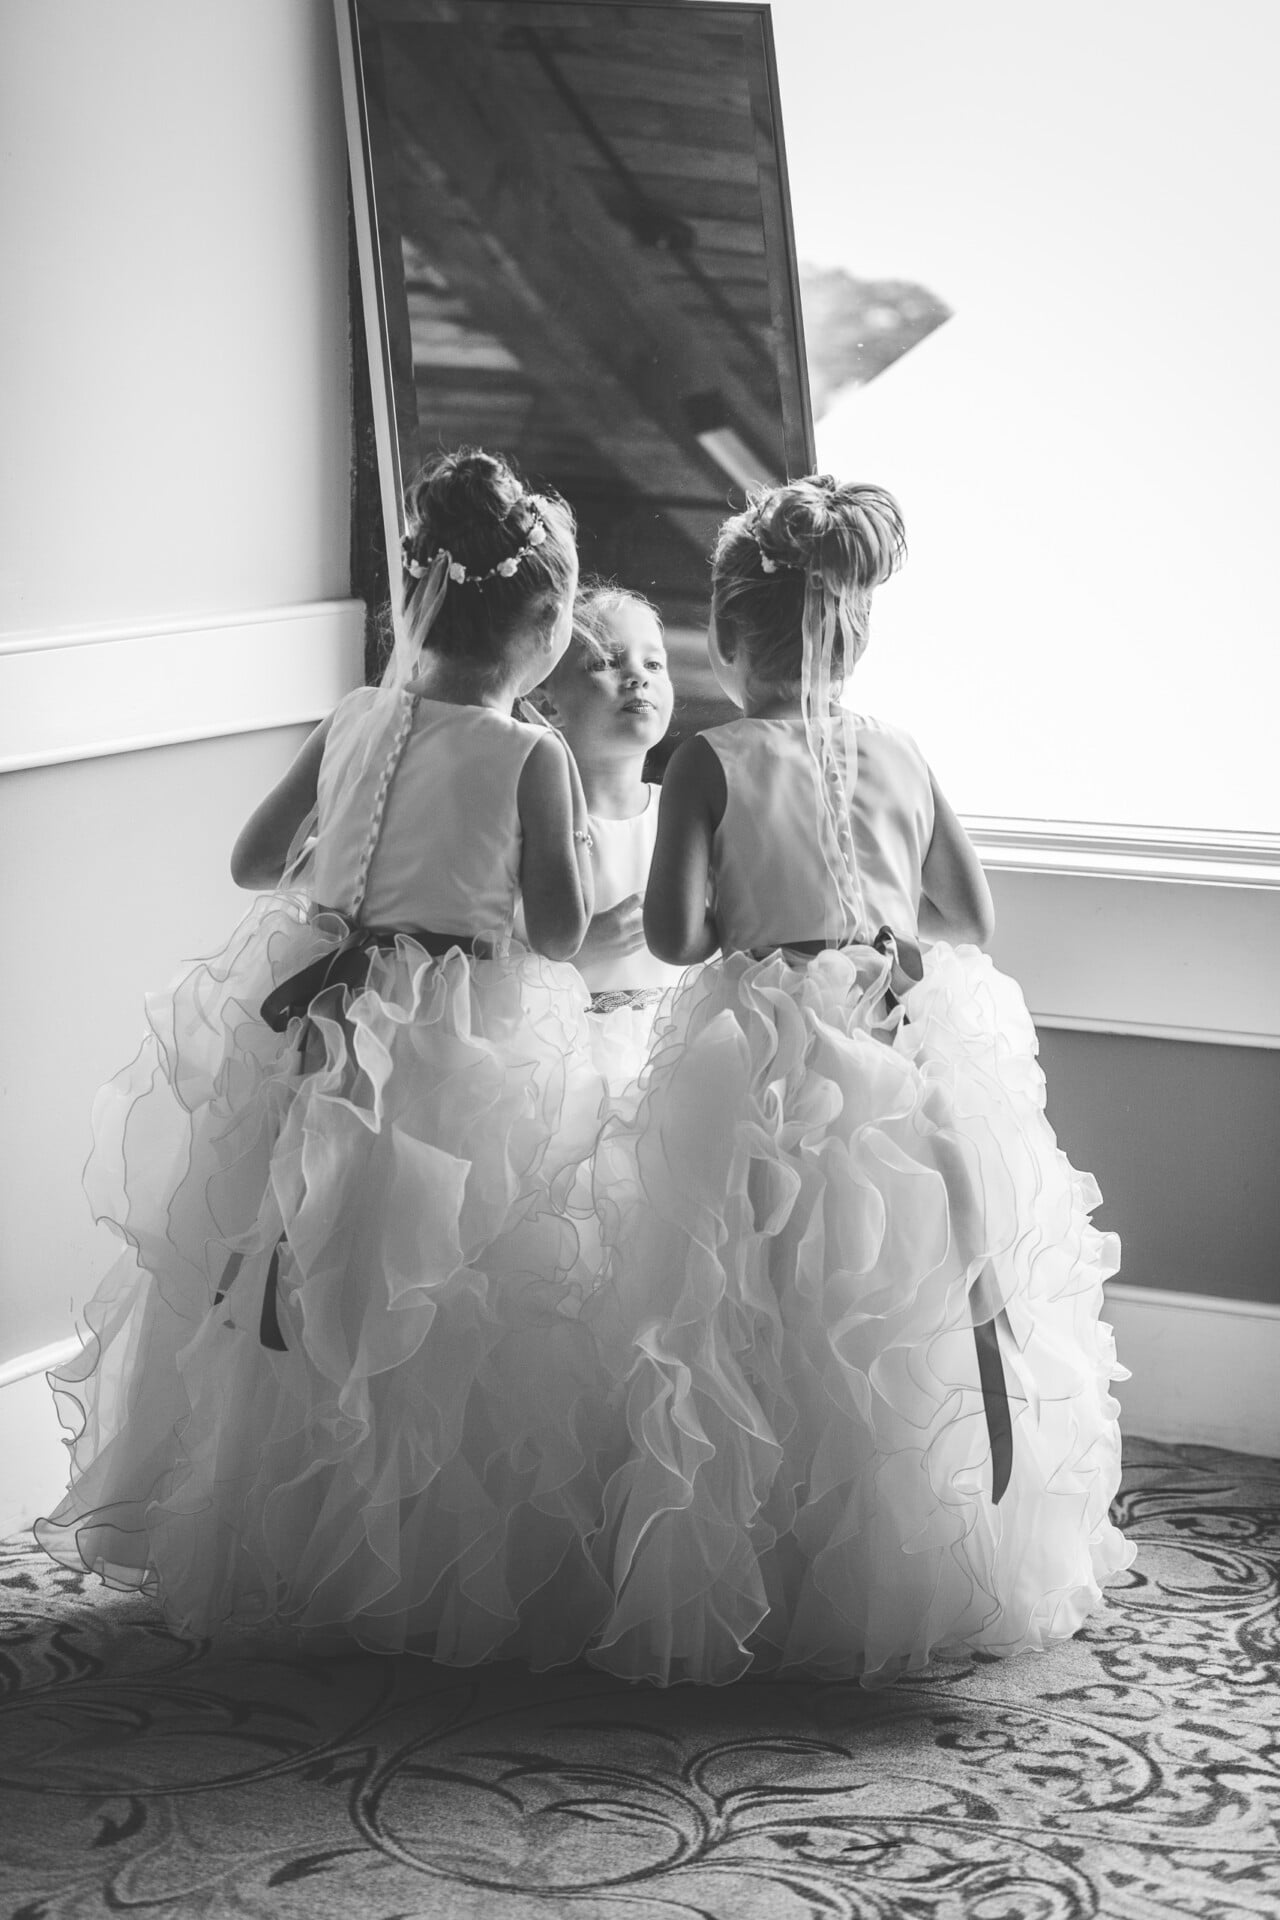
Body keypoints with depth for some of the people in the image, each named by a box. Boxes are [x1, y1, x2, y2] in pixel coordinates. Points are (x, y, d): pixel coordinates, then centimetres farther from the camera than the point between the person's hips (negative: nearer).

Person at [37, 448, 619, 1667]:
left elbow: (252, 861, 9)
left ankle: (249, 1544, 31)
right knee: (433, 1318, 6)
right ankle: (436, 1575, 15)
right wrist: (577, 847, 6)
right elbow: (560, 936, -12)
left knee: (273, 1288, 17)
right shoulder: (533, 756, -13)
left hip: (309, 1031, 5)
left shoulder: (352, 721, 1)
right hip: (455, 1054, -5)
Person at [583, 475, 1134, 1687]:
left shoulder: (710, 765, -9)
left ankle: (733, 1606, 12)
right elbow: (971, 920, 9)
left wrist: (733, 935, 4)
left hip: (765, 1069, -4)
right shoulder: (902, 759, 3)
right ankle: (924, 1585, 26)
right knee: (911, 1335, 15)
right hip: (913, 1062, 4)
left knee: (754, 1341, 5)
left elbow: (673, 933, -16)